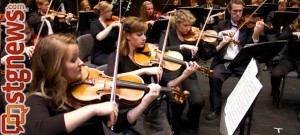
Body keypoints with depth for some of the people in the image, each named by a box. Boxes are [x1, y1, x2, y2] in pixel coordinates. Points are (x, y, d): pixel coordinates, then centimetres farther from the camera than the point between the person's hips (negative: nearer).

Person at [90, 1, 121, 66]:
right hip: (99, 55, -5)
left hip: (113, 52, 5)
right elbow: (99, 37, -25)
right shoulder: (94, 24, -4)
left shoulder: (112, 22, 9)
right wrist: (111, 25, -24)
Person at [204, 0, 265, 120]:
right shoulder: (222, 24, 14)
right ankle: (215, 108, -8)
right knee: (214, 76, -28)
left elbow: (251, 46, -6)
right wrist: (222, 33, -16)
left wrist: (256, 33, -25)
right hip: (224, 61, 1)